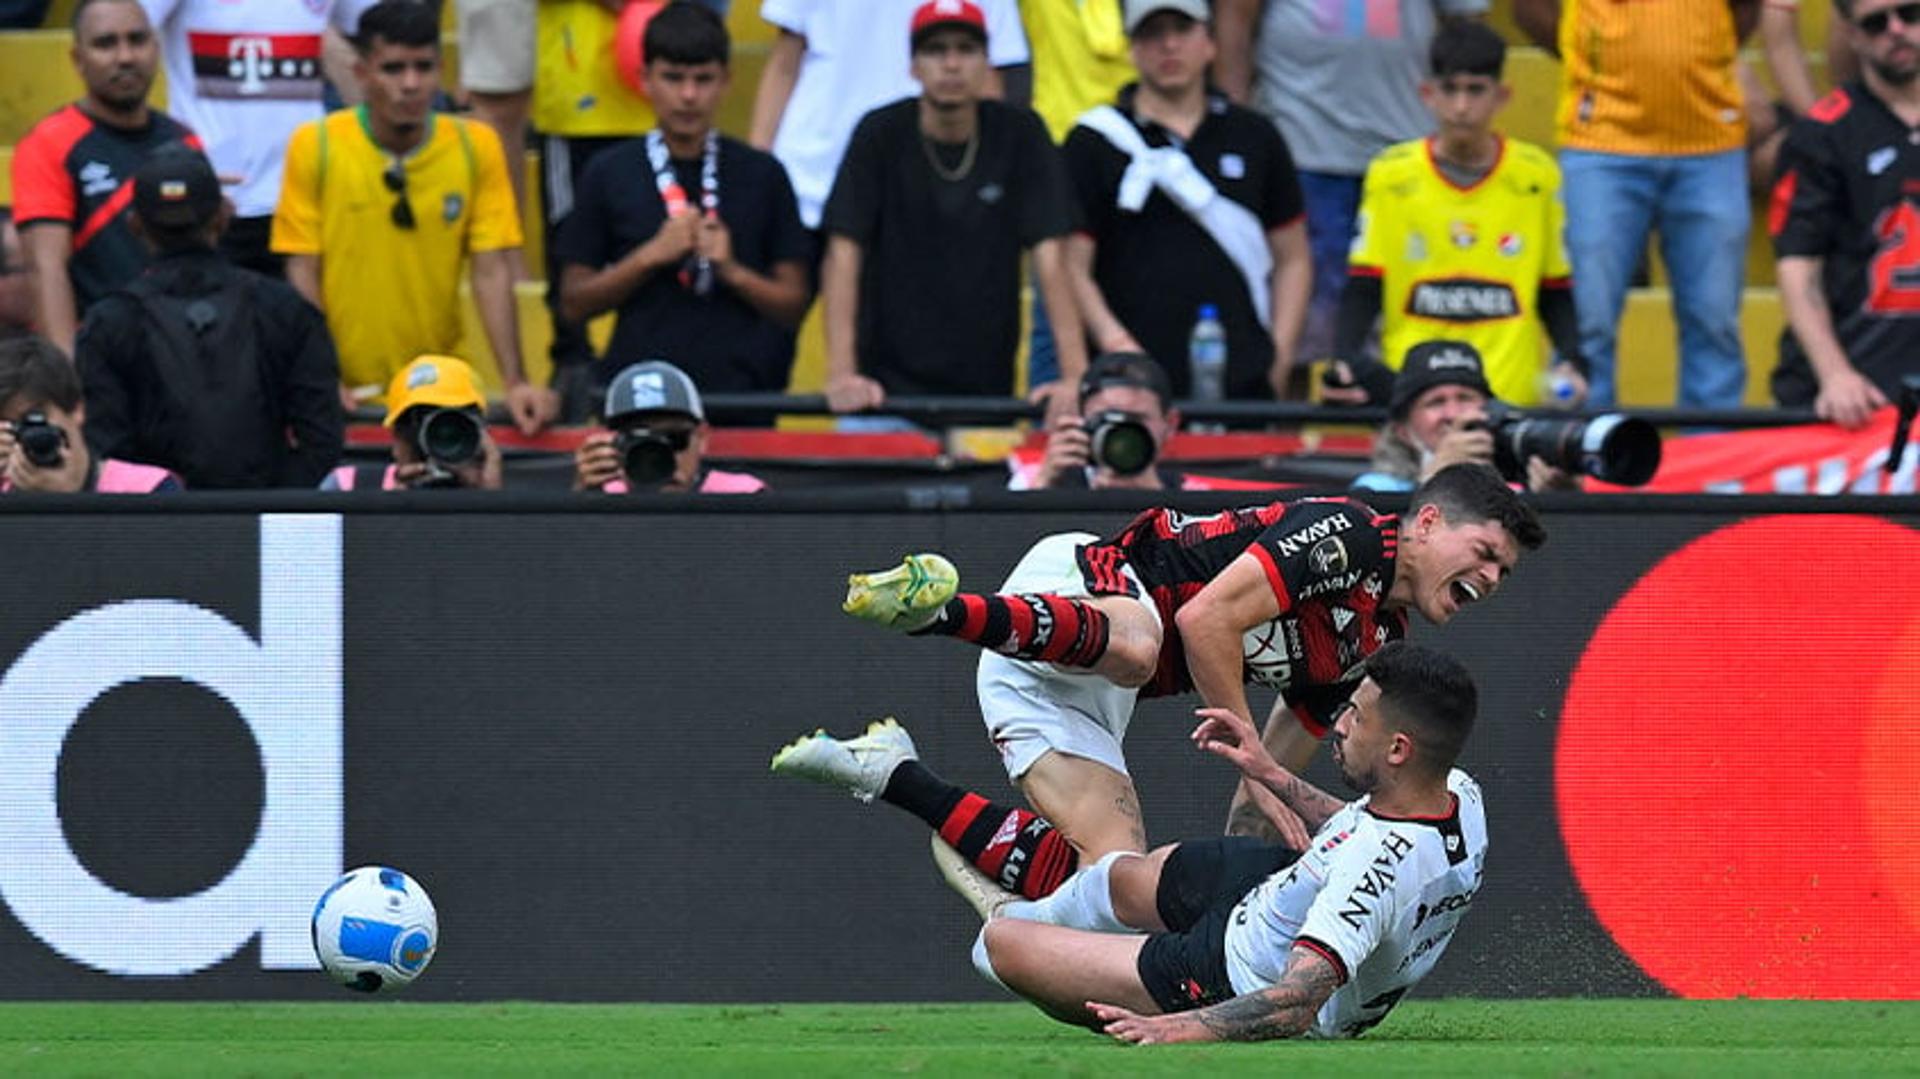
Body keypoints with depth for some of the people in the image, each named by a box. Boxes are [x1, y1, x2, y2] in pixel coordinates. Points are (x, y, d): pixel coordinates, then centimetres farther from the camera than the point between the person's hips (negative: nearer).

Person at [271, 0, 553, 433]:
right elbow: (303, 274, -5)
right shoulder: (315, 146, -6)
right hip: (347, 395, -1)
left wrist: (515, 382, -14)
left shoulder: (476, 147, -2)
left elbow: (492, 273, -4)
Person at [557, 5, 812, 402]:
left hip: (741, 394, 0)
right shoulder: (609, 175, 5)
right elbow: (574, 303, 4)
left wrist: (732, 271, -11)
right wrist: (651, 256, -9)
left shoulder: (761, 174, 6)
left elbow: (793, 305, 7)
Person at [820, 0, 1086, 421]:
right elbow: (844, 254, -8)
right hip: (888, 382, -1)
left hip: (987, 386, 1)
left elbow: (1049, 258, -5)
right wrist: (841, 372, -19)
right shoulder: (880, 134, -3)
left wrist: (1074, 374, -16)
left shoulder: (1020, 134, 0)